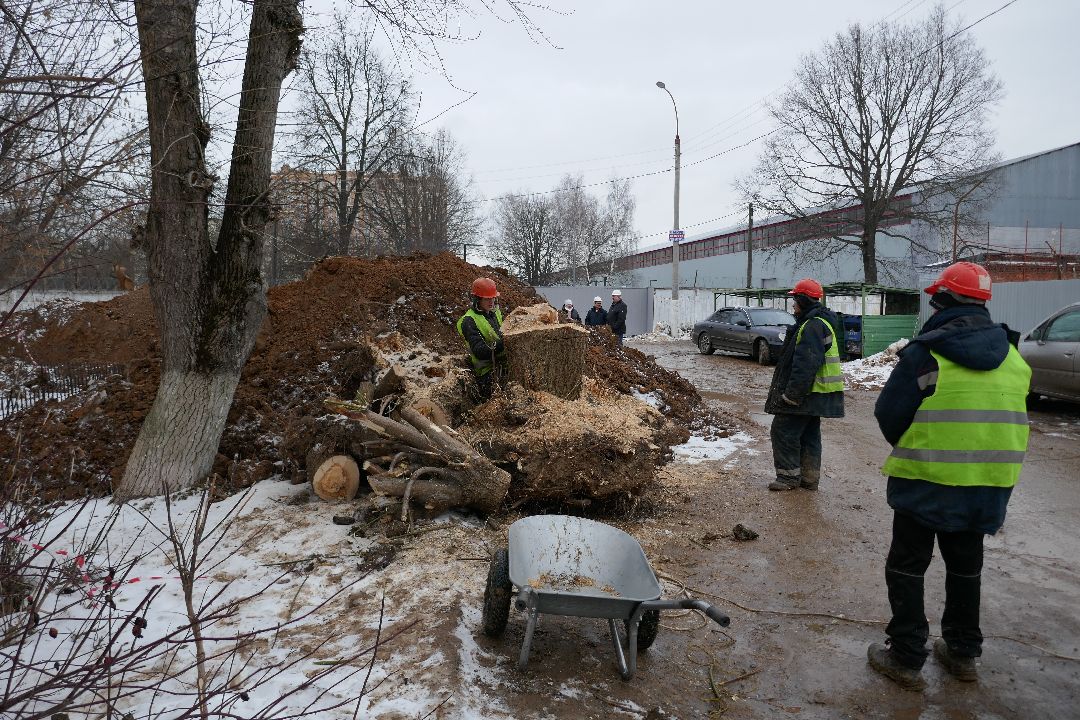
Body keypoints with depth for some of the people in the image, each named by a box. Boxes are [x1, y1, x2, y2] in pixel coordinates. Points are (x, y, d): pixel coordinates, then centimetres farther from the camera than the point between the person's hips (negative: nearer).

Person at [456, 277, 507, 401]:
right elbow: (480, 351, -19)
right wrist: (501, 343, -31)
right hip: (488, 371, -7)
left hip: (505, 362, 7)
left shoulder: (496, 312, 11)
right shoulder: (469, 321, -11)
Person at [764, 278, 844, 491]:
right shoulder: (819, 322, 17)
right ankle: (809, 478, 22)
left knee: (783, 431, -6)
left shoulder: (813, 326, -19)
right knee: (809, 434, 15)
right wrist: (793, 391, 24)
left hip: (806, 393, -11)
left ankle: (789, 476, 0)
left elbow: (806, 364, -26)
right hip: (815, 393, 11)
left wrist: (792, 394, -25)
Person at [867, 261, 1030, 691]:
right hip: (989, 484, 6)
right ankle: (963, 653, 33)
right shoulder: (1012, 357, 3)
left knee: (907, 566, 8)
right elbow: (1012, 420, 11)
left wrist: (908, 450, 7)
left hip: (926, 481, -6)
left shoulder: (924, 354, -17)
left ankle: (906, 659, 13)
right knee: (965, 566, 22)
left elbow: (888, 414, -12)